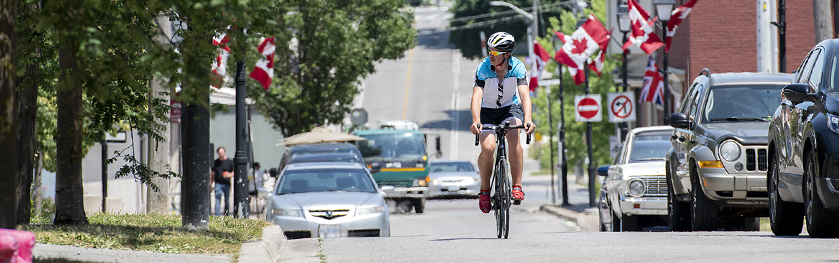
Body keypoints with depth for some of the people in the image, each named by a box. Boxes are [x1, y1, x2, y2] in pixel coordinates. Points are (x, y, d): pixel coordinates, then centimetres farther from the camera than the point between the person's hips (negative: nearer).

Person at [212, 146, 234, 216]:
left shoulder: (229, 162, 3)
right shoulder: (216, 162, 9)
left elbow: (234, 172, 3)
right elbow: (213, 174, 16)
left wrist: (229, 175, -19)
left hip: (227, 184, 0)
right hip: (218, 183, 0)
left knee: (227, 201, 6)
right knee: (218, 201, -11)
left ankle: (226, 216, 17)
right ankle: (217, 216, -16)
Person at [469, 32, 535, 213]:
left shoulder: (518, 67, -21)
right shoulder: (483, 68, -22)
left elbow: (524, 94, -33)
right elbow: (477, 95, -33)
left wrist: (528, 119, -49)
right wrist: (475, 121, -49)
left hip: (510, 108, 0)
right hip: (487, 111, 0)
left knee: (514, 137, -30)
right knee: (488, 147, -23)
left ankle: (517, 187, -24)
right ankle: (484, 190, -1)